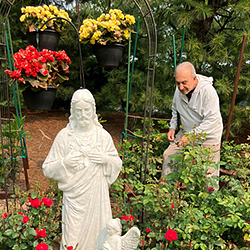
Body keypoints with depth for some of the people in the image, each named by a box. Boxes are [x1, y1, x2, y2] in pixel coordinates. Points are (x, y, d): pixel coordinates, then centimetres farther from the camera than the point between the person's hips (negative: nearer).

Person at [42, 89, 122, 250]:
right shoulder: (64, 136, -6)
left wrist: (107, 160, -13)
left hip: (97, 197, 1)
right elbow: (48, 170, -1)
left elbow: (118, 165, 7)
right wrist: (64, 163, -19)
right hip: (74, 197, -1)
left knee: (98, 237, 14)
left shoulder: (103, 135, -2)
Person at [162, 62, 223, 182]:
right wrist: (172, 127, 2)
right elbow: (175, 110, 16)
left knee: (207, 171, -5)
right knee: (168, 155, 1)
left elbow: (211, 121, -26)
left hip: (208, 136, -6)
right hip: (187, 131, 6)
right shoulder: (179, 90, -4)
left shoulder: (208, 91, -25)